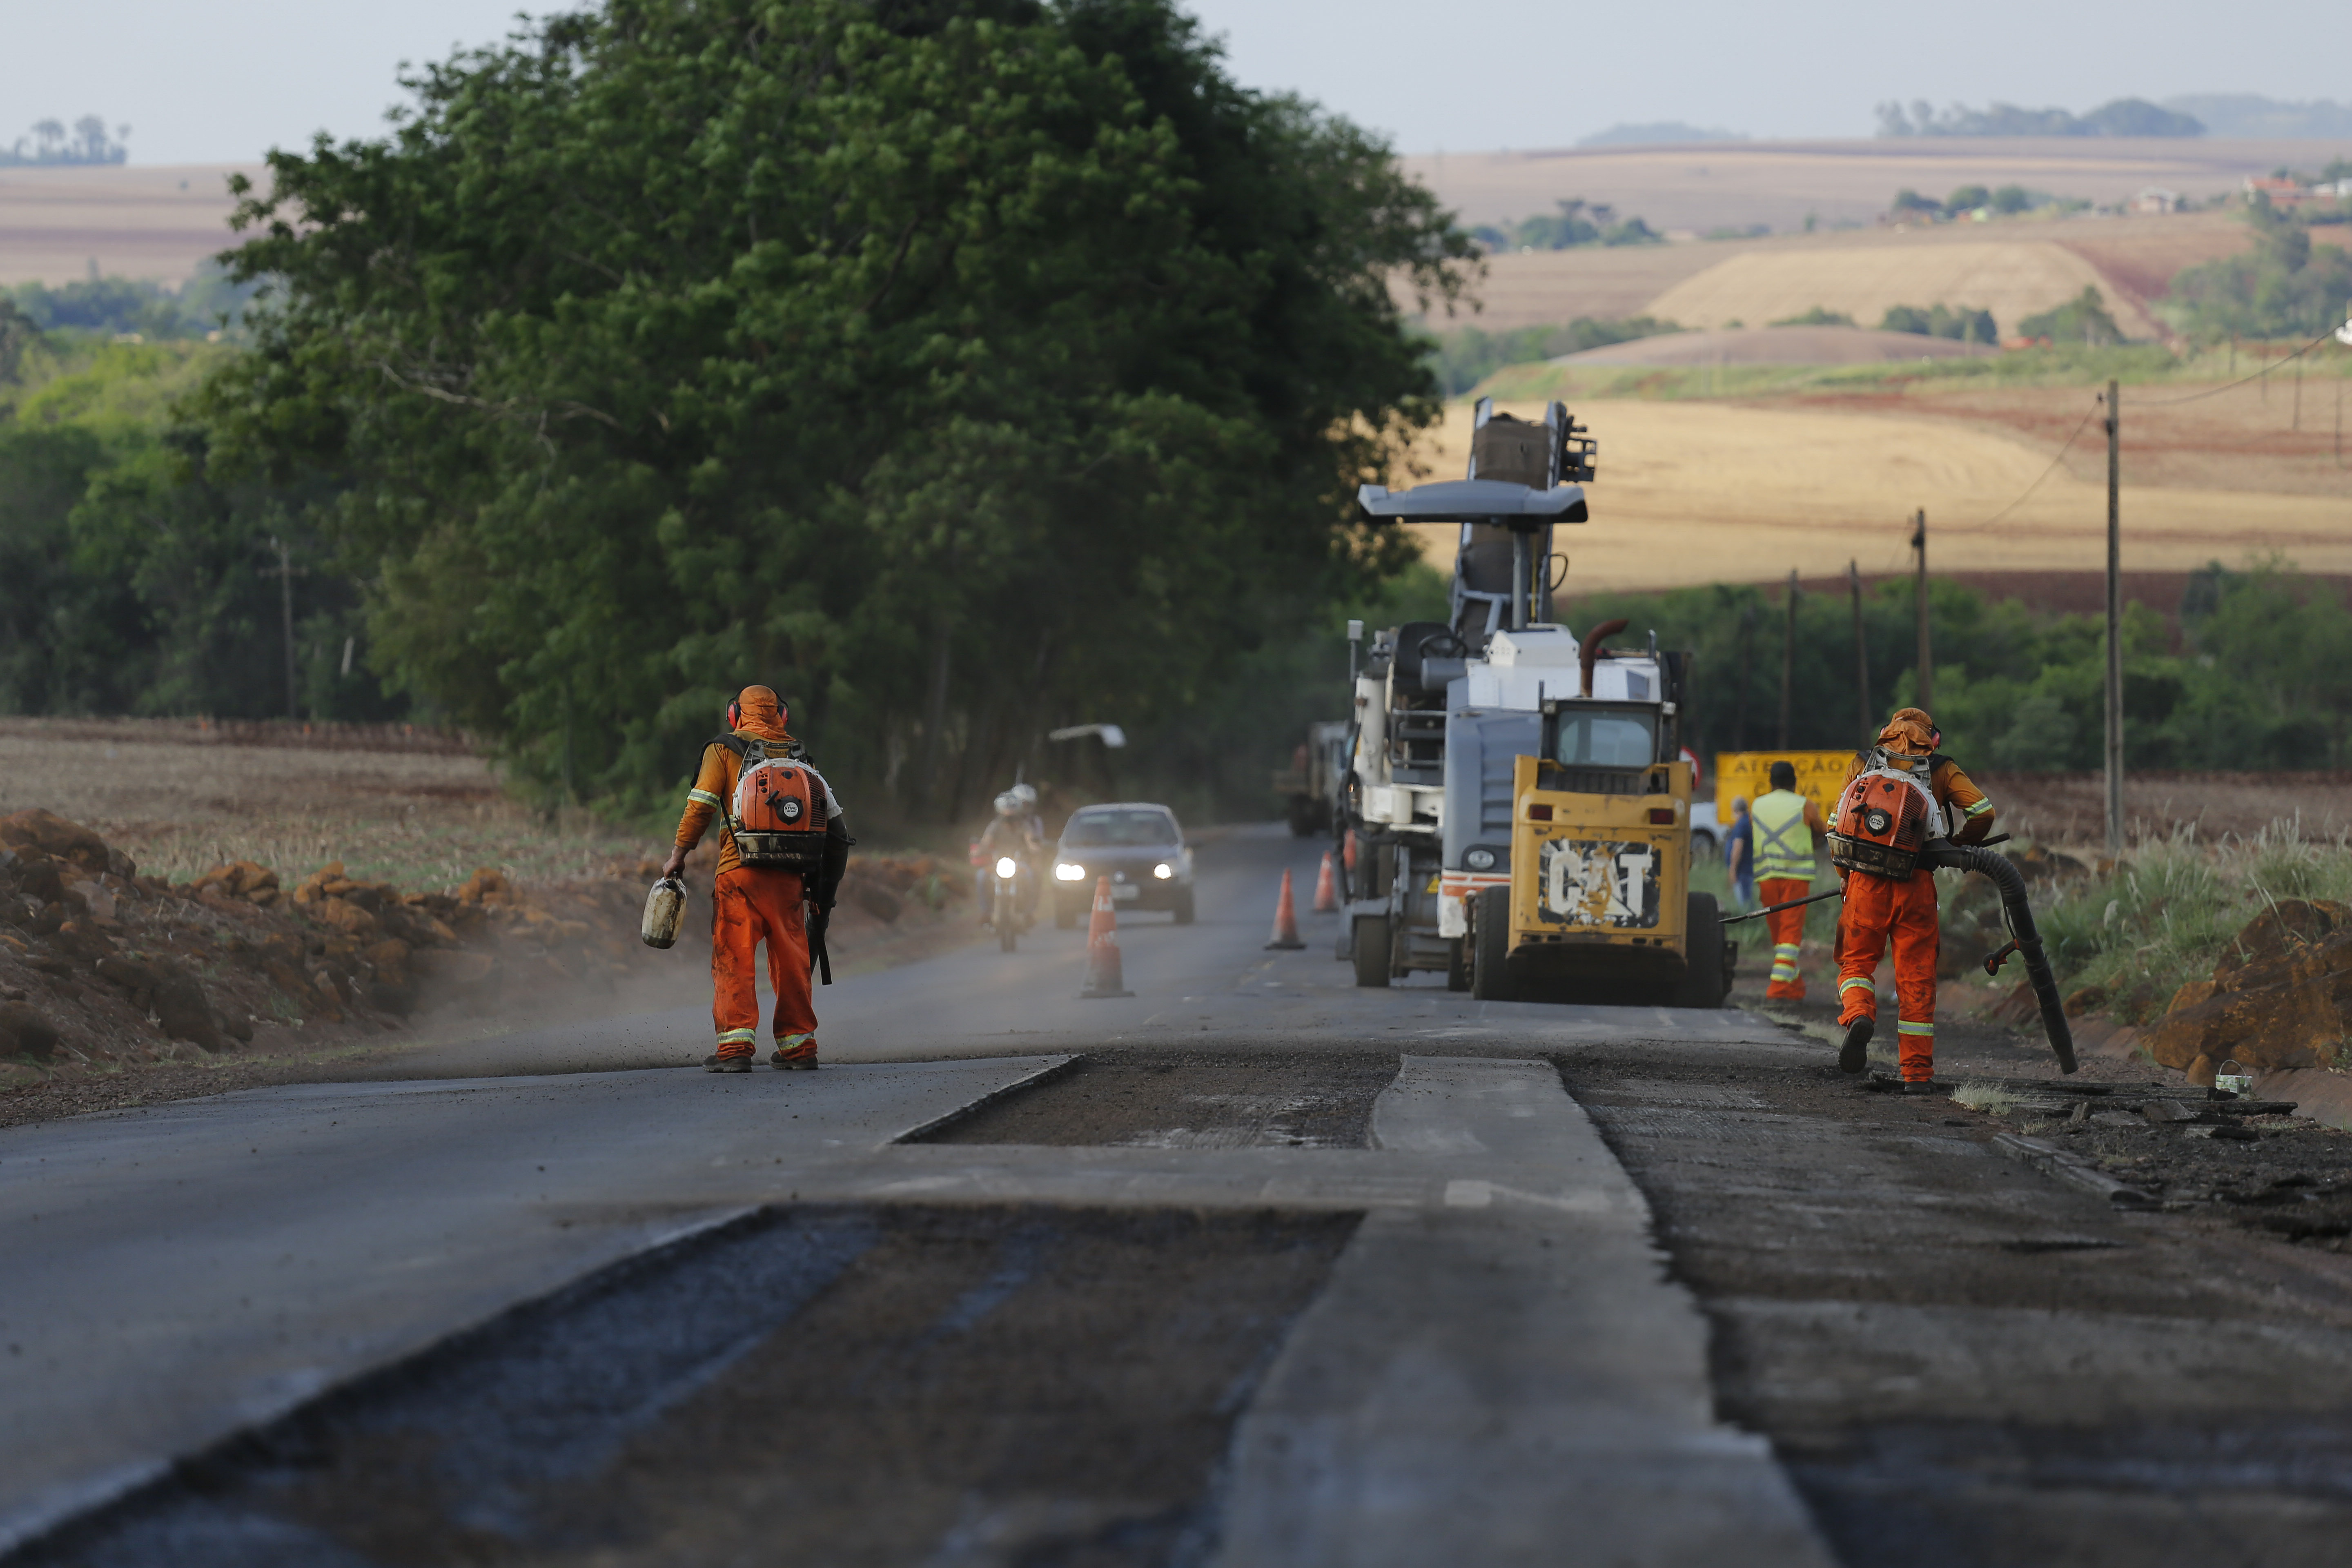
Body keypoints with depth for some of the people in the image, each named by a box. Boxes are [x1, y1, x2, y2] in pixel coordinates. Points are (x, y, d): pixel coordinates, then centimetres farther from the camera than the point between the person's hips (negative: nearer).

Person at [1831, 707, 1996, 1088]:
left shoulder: (1863, 764, 14)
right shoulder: (1941, 769, 11)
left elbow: (1837, 823, 10)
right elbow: (1983, 812, 1)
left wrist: (1846, 875, 22)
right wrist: (1957, 848, 19)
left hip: (1867, 881, 0)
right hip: (1917, 883, 0)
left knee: (1857, 961, 15)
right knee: (1916, 978, 7)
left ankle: (1858, 1016, -17)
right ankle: (1918, 1074, 7)